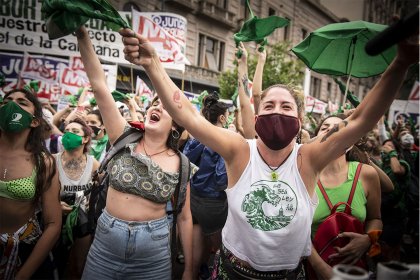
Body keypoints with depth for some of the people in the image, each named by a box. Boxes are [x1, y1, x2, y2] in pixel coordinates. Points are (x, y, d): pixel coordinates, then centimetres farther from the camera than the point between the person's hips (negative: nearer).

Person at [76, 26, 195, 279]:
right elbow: (99, 85, -14)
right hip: (105, 240, 1)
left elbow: (185, 218, 0)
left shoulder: (181, 165, -6)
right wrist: (82, 33, -20)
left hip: (154, 249, 0)